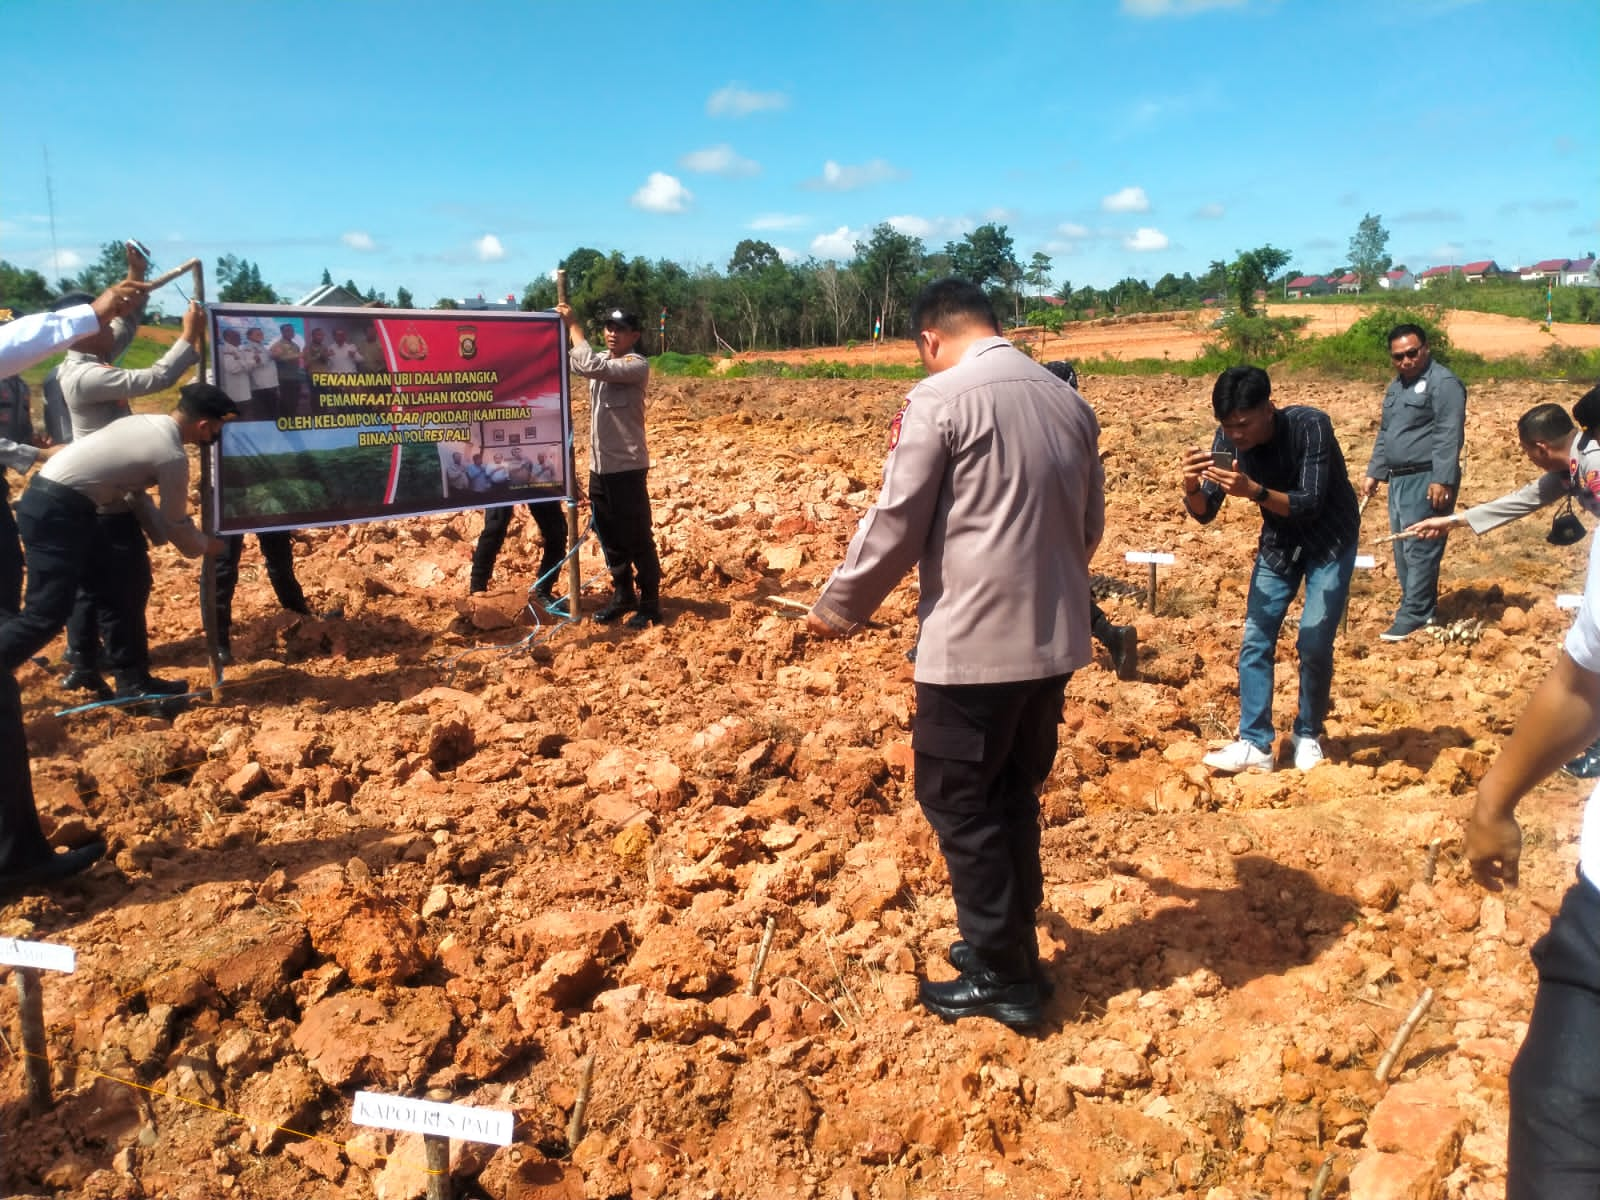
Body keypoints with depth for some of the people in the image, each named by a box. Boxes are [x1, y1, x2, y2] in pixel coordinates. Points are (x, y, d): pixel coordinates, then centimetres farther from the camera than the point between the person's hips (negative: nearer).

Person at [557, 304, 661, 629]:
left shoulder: (637, 365, -15)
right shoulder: (601, 359, 11)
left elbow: (591, 366, -26)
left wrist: (573, 324, -19)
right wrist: (562, 327, -1)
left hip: (627, 467, -8)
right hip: (599, 465, 8)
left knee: (638, 538, 0)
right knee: (609, 536, 16)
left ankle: (650, 603, 10)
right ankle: (622, 595, 30)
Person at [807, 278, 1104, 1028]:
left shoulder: (939, 398, -10)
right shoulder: (1069, 401, 11)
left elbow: (895, 524, -9)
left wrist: (839, 606, 5)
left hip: (973, 642, -7)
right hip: (1054, 638, 7)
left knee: (959, 804, 7)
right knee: (1015, 798, 19)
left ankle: (1003, 976, 14)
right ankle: (1008, 944, 31)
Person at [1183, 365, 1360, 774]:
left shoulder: (1310, 425, -30)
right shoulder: (1227, 439, -17)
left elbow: (1309, 504, -34)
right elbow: (1205, 513, -14)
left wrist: (1253, 491, -50)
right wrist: (1192, 487, -37)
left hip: (1330, 541, -4)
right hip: (1278, 542, 4)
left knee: (1314, 644, -8)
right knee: (1255, 640, -4)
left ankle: (1308, 735, 13)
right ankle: (1255, 744, 1)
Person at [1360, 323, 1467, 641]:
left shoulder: (1443, 382, -11)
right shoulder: (1397, 385, 18)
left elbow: (1449, 436, -19)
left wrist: (1442, 480, -25)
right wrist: (1373, 473, 20)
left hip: (1427, 480, -9)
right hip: (1399, 480, 9)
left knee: (1419, 550, -8)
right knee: (1402, 550, 14)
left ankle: (1413, 616, -5)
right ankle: (1417, 606, 25)